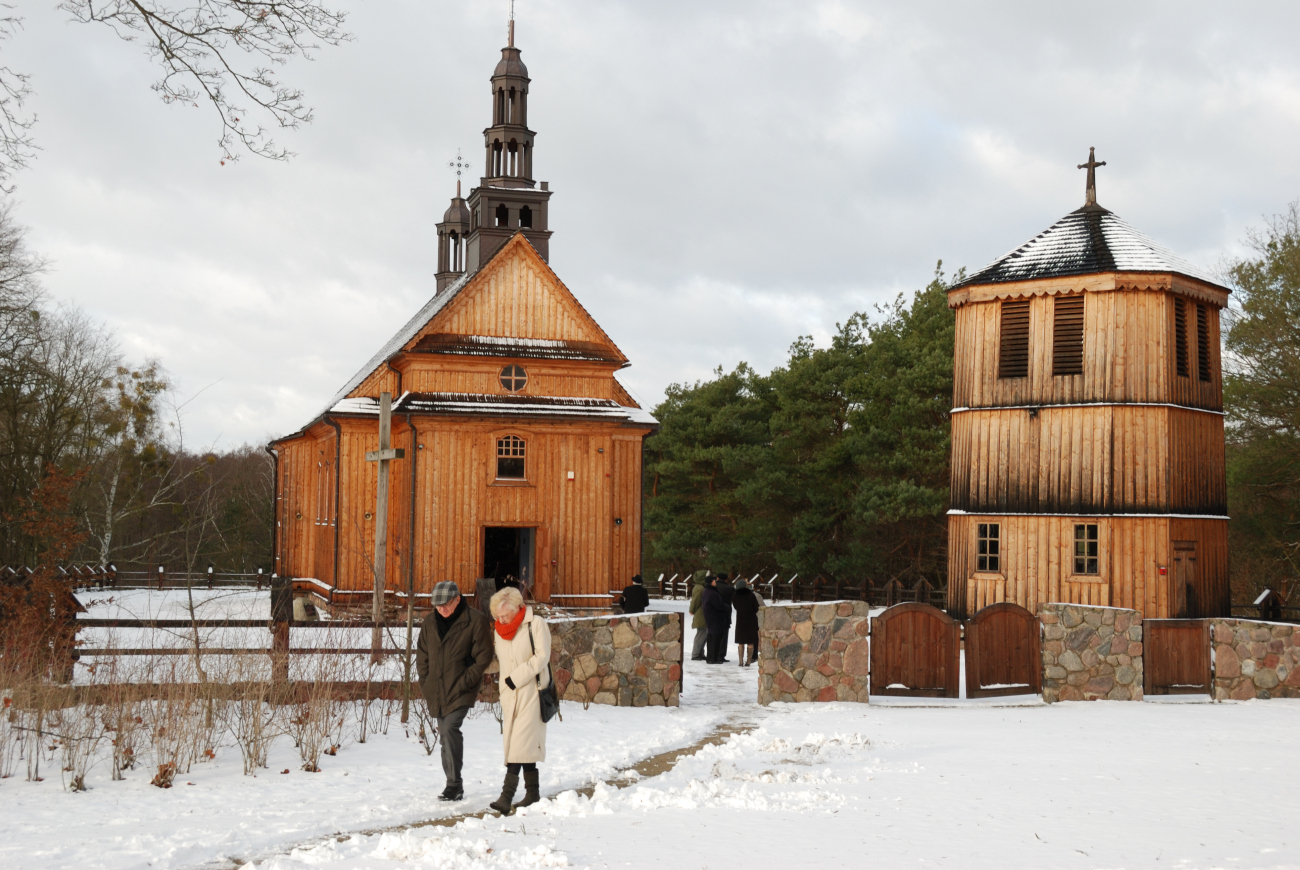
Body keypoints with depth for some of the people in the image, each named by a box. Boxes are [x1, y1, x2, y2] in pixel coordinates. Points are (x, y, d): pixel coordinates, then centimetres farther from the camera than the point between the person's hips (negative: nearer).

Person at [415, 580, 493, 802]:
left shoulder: (476, 621, -9)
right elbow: (422, 655, 16)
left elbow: (484, 657, -8)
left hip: (461, 691, -6)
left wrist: (466, 682, -14)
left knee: (450, 728, -21)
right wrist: (425, 683, 6)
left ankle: (454, 784, -15)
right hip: (436, 692, 6)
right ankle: (454, 786, 22)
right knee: (445, 734, 11)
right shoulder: (430, 622, 7)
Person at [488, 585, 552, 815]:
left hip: (532, 691, -6)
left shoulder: (535, 624, -7)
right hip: (510, 694, 6)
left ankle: (507, 796, -20)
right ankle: (532, 792, 15)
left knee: (521, 743, -13)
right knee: (526, 745, 7)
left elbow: (542, 657, -12)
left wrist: (515, 678, -13)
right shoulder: (498, 631, 12)